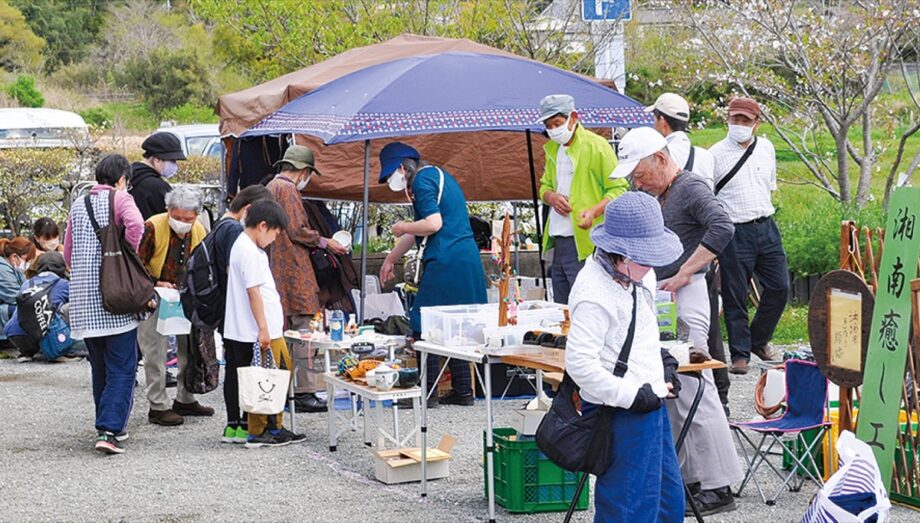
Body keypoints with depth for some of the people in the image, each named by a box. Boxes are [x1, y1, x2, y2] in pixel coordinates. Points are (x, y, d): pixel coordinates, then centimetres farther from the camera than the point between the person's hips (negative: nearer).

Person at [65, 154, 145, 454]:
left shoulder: (78, 206, 15)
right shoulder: (121, 199, -3)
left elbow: (68, 254, 17)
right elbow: (135, 224, -23)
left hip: (83, 301, 6)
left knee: (100, 367, 18)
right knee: (122, 369, -4)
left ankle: (107, 426, 25)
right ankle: (110, 430, -15)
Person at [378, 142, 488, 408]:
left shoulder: (422, 180, -7)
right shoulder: (439, 175, 23)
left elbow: (433, 223, -19)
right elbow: (418, 230, 29)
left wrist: (402, 227, -2)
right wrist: (390, 259, 34)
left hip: (445, 263, -10)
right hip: (468, 259, 10)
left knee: (424, 326, -3)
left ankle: (428, 392, -1)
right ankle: (463, 390, 17)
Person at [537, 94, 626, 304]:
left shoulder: (596, 146, -7)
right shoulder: (552, 149, 16)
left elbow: (618, 189, -7)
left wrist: (594, 211, -24)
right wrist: (551, 197, 1)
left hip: (586, 244, -8)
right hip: (558, 243, 8)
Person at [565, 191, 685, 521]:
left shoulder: (628, 280, 10)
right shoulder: (595, 294, -21)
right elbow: (580, 363, -27)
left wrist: (662, 371, 11)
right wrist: (632, 396, -23)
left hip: (649, 404, 10)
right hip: (621, 415, -10)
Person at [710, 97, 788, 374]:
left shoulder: (766, 148, 10)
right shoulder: (716, 154, -5)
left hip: (766, 228, 5)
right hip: (734, 233, -5)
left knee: (779, 287, 4)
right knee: (735, 297, -2)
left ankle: (758, 341, 24)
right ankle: (740, 354, 8)